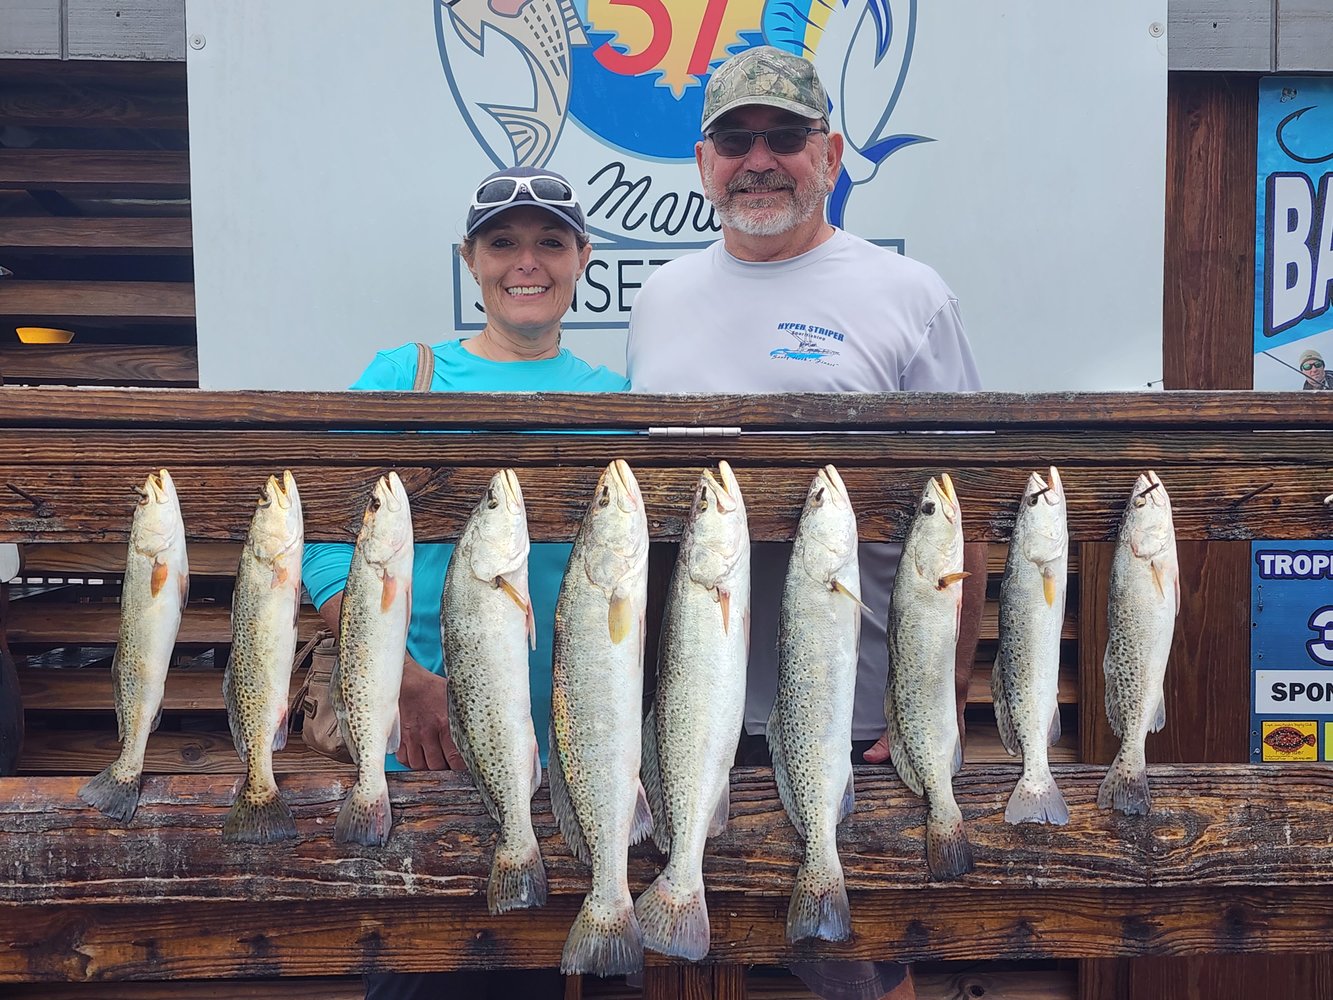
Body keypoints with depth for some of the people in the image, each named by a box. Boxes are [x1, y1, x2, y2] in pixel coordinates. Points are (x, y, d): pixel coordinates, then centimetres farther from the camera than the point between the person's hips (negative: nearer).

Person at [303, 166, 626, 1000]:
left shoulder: (613, 398, 6)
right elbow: (327, 544, -6)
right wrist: (406, 682, -17)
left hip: (568, 752, 2)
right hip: (421, 747, -2)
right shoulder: (405, 377, 0)